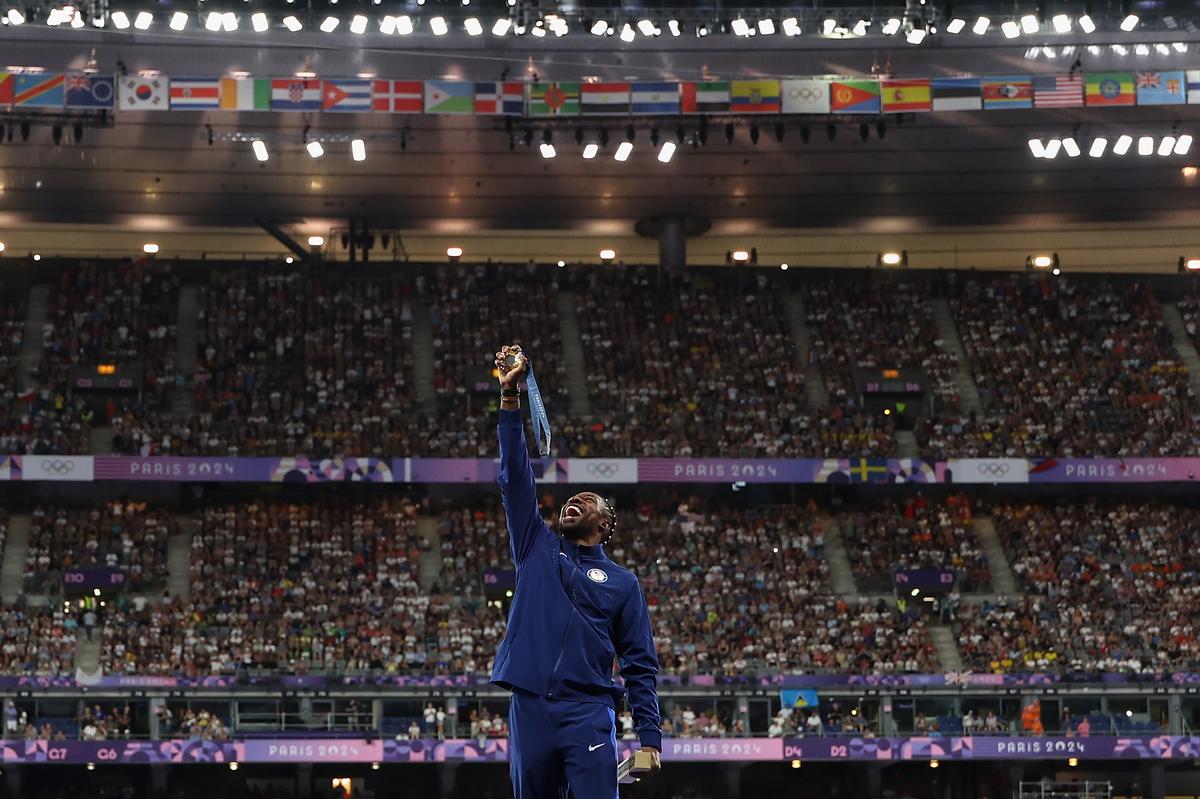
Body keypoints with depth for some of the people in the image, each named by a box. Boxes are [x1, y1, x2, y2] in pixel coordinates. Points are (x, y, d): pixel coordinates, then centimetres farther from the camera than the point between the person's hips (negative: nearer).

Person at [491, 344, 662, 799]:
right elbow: (515, 480, 9)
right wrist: (510, 397, 0)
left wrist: (650, 737, -3)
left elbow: (641, 664, 9)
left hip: (588, 712, -2)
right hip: (529, 709, 2)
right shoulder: (538, 550, 18)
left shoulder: (622, 582, 13)